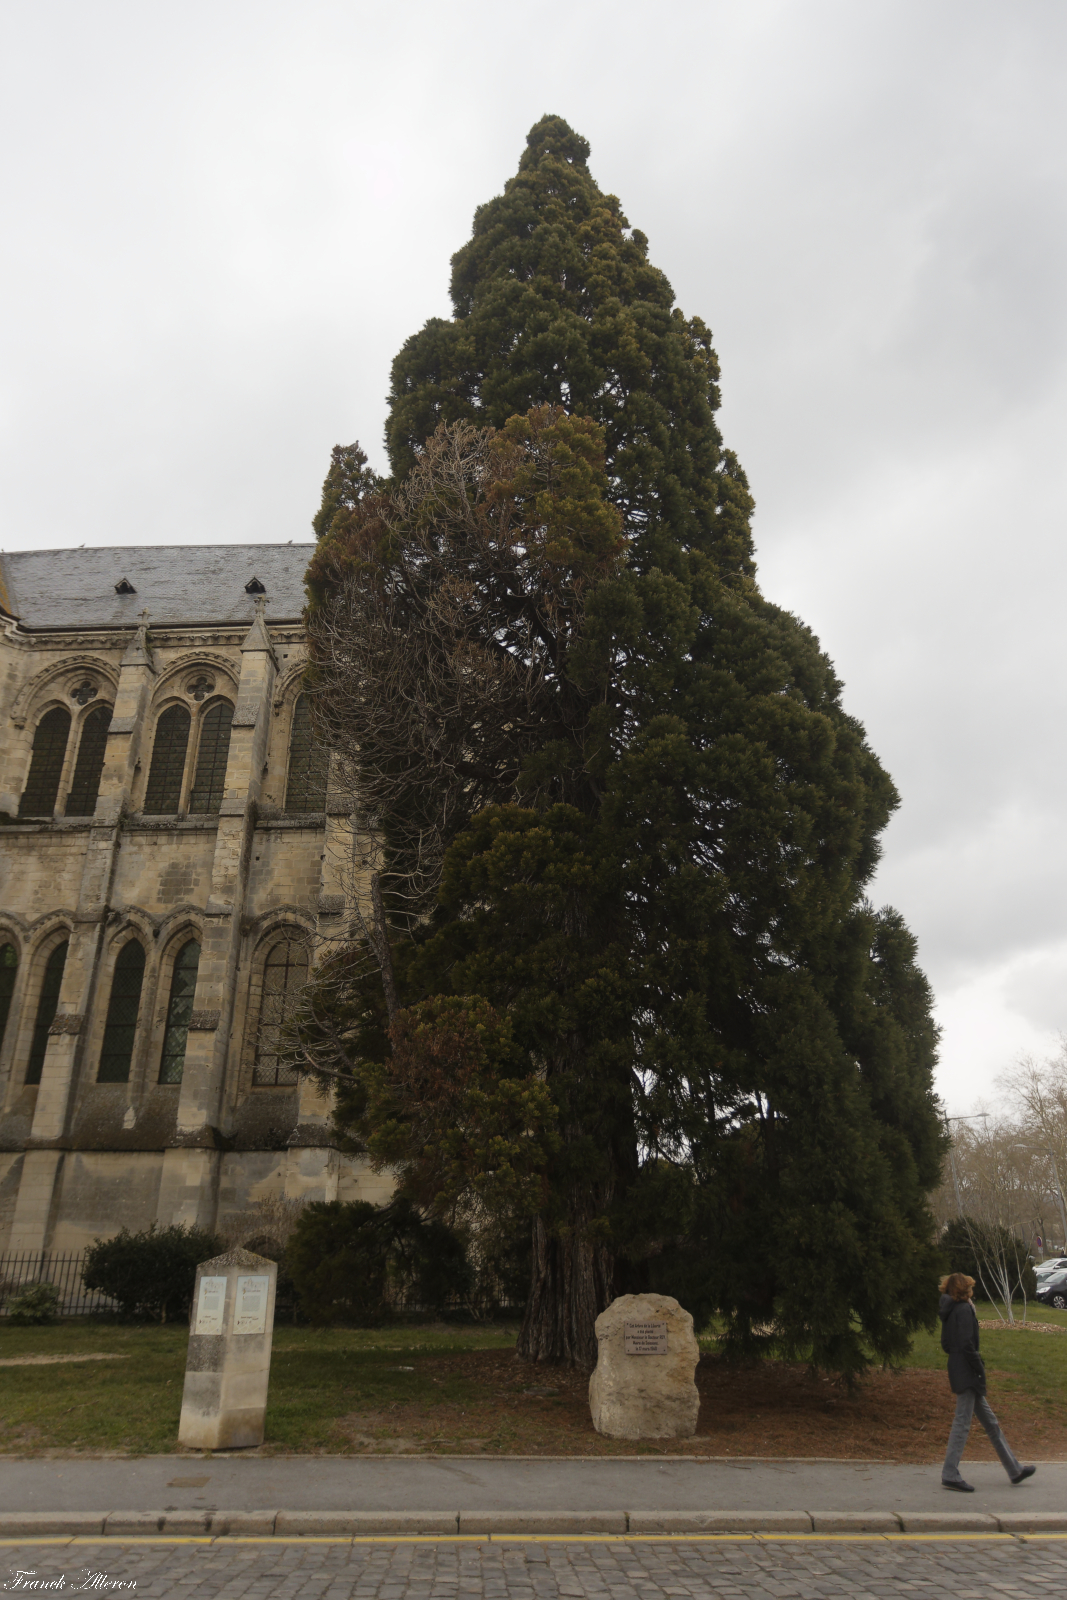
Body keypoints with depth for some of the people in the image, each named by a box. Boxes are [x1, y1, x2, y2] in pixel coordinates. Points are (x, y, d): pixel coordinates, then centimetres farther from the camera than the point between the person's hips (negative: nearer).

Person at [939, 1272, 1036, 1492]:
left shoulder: (951, 1310, 14)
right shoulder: (964, 1310, -14)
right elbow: (966, 1345, -21)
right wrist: (980, 1368, -14)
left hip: (958, 1370, 10)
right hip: (966, 1373, -10)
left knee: (990, 1422, 17)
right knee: (962, 1422, -4)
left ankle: (1014, 1470, 26)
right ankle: (950, 1474, 0)